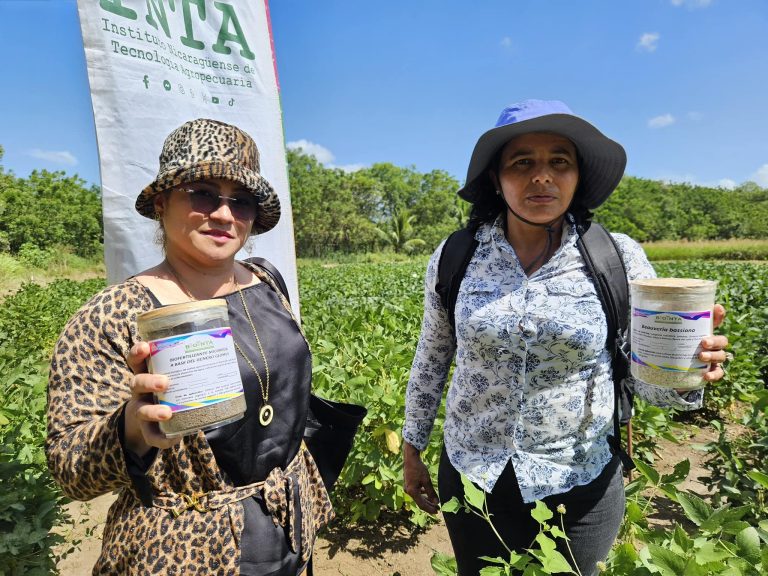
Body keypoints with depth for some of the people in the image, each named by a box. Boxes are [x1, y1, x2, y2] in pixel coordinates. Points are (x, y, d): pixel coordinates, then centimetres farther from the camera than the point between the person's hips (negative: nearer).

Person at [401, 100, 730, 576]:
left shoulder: (618, 258, -11)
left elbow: (646, 373, -5)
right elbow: (431, 360, 2)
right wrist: (412, 450, 9)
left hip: (580, 486, 0)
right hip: (471, 477, 1)